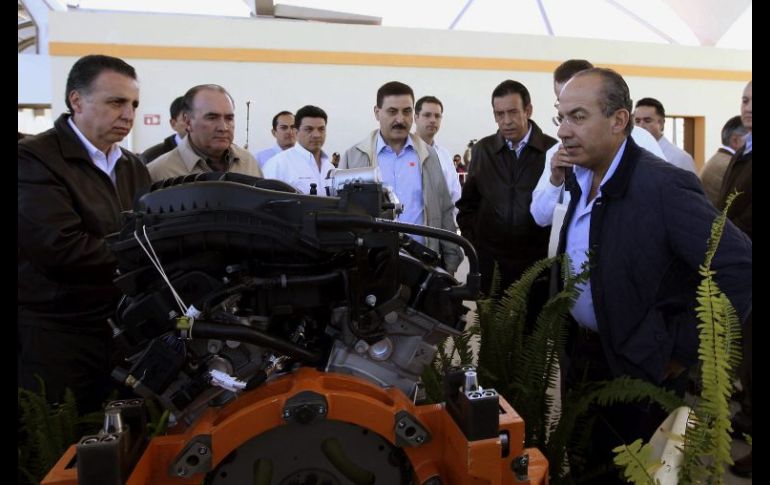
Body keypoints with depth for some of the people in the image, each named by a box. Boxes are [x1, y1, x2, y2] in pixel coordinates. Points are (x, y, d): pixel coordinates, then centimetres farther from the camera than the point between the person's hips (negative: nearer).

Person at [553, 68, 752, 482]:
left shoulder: (664, 185, -23)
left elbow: (740, 269, -25)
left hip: (638, 370, -7)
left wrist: (683, 352, -20)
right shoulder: (580, 179, 2)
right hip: (580, 355, 7)